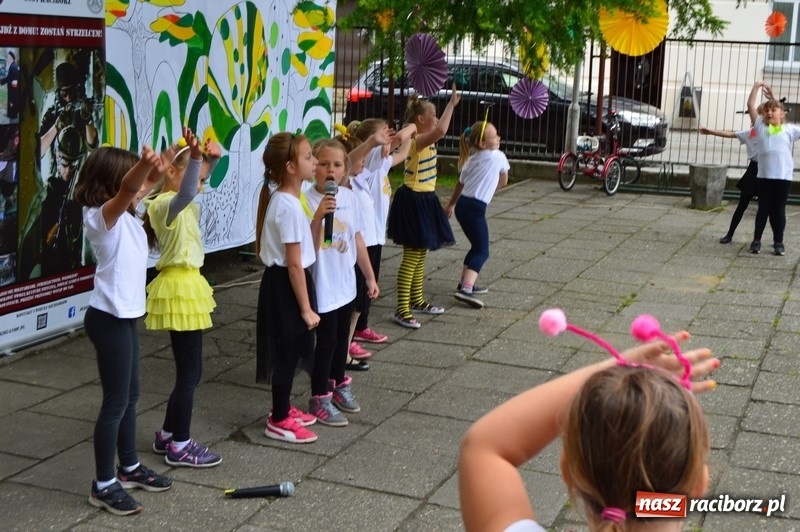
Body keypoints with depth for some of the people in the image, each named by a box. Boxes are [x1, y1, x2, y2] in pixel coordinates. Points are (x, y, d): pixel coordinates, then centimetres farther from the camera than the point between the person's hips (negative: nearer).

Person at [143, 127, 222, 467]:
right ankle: (180, 446, 9)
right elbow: (185, 194, -42)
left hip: (186, 285, 10)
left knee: (188, 369, 17)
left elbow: (194, 188, 31)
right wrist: (195, 157, -56)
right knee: (190, 371, -2)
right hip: (180, 288, -10)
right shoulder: (166, 204, -17)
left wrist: (211, 158, 16)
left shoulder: (182, 206, 11)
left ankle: (167, 435, 28)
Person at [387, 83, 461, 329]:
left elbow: (439, 128, 29)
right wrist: (452, 103, -29)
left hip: (425, 200, 10)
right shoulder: (416, 141, -22)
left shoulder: (425, 139, 6)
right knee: (411, 256, -8)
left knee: (420, 254, 20)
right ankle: (402, 310, -4)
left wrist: (452, 103, 16)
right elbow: (441, 130, -39)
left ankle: (416, 300, 33)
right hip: (413, 201, -10)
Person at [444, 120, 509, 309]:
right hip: (475, 208, -8)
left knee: (477, 246, 23)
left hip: (462, 206, 8)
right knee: (482, 251, -9)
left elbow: (460, 184, 25)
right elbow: (503, 182, 10)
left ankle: (465, 283, 28)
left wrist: (451, 204, 38)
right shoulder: (498, 156, -4)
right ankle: (465, 289, -26)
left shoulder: (471, 160, 16)